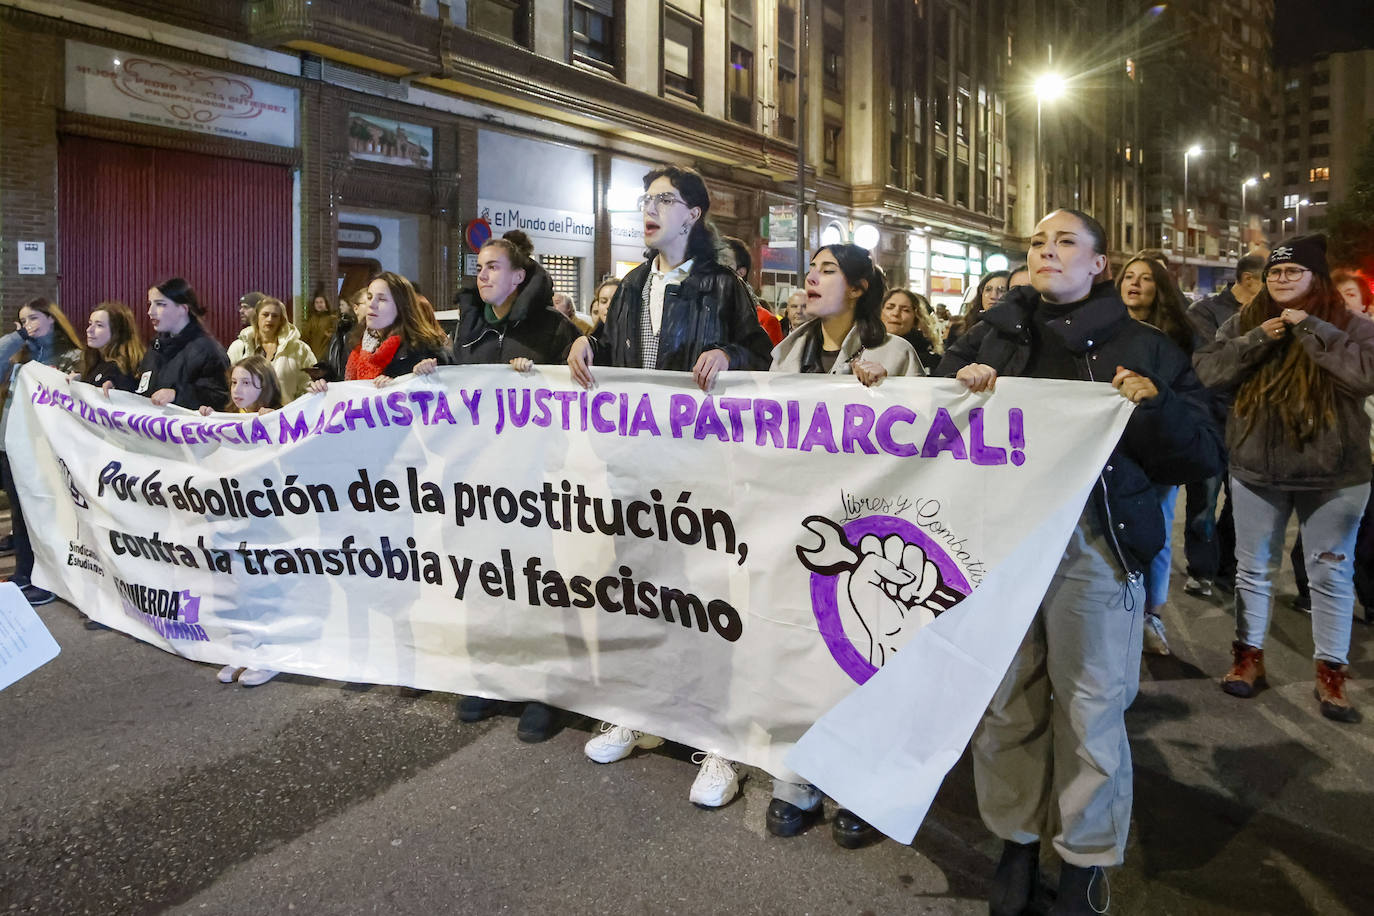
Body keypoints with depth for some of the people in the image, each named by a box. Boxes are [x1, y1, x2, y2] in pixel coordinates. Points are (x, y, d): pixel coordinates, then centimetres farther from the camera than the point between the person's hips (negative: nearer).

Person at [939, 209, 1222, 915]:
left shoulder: (1141, 347, 7)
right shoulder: (997, 331, 12)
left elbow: (1202, 458, 3)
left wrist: (1156, 406, -16)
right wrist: (959, 380, -6)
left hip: (1096, 545, -2)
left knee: (1089, 708, 6)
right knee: (1005, 702, 10)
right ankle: (1017, 839, 28)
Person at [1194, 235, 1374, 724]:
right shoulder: (1246, 321, 3)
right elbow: (1207, 369, -5)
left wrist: (1311, 329, -23)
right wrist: (1256, 341, -18)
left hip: (1333, 476, -2)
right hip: (1257, 471, 2)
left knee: (1332, 574, 7)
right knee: (1254, 569, 12)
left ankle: (1331, 674, 19)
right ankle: (1248, 657, 26)